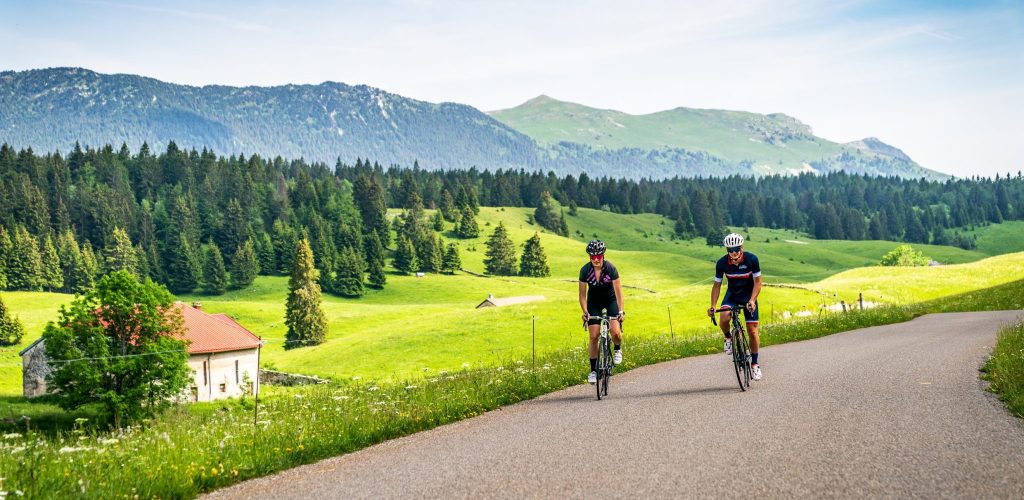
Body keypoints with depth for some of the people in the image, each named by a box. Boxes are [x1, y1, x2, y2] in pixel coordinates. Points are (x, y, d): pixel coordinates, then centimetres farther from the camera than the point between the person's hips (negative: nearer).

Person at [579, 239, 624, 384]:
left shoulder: (610, 268, -26)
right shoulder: (585, 270, -22)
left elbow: (618, 291, -24)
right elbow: (582, 294, -15)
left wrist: (621, 311, -34)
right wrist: (585, 312, -27)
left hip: (610, 299, -1)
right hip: (594, 302, 1)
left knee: (615, 332, -20)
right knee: (594, 336, -7)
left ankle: (618, 349, 14)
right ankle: (593, 370, 3)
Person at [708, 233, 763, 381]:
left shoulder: (751, 259, -23)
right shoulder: (722, 263, -19)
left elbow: (757, 282, -17)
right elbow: (717, 285, -10)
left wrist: (752, 300, -31)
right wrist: (713, 306, -21)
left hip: (749, 296, -1)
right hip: (732, 294, 1)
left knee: (752, 330, -5)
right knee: (724, 318, -29)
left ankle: (754, 364, 11)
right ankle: (728, 338, 3)